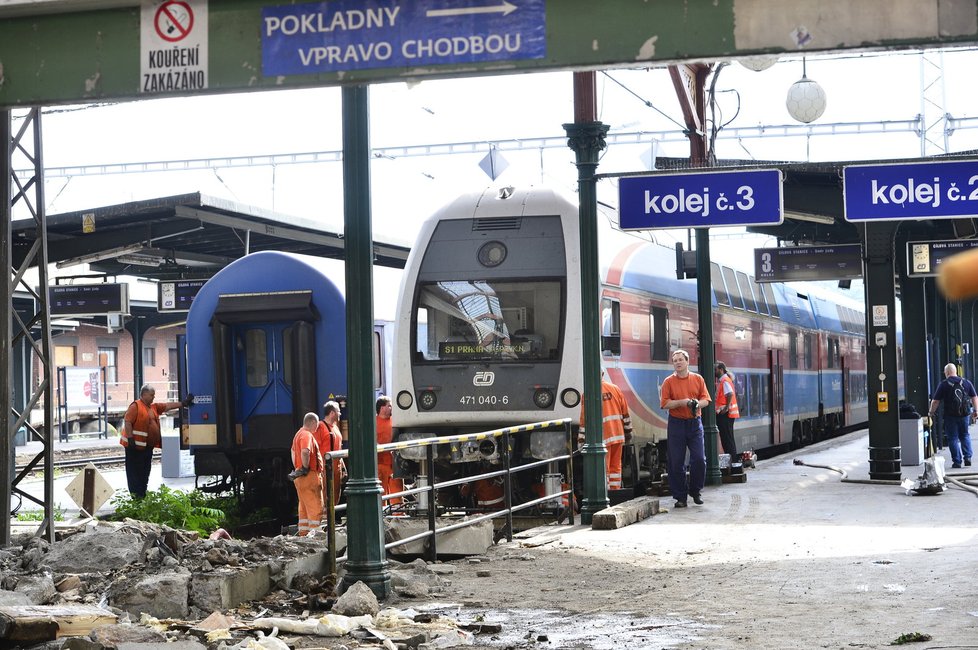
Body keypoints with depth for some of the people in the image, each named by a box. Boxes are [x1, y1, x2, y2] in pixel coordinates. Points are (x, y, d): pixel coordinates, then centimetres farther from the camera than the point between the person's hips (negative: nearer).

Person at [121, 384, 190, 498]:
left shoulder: (153, 407, 16)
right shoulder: (136, 406, -10)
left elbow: (167, 406, 16)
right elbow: (127, 422, -15)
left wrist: (183, 403, 9)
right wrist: (130, 439, -21)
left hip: (148, 446, 9)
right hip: (136, 446, -9)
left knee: (145, 471, 12)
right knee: (135, 470, -4)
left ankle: (142, 493, 19)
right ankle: (136, 494, -3)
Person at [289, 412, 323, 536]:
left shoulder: (299, 433, 17)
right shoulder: (307, 435, -15)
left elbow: (293, 451, 30)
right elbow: (305, 452, -32)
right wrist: (305, 468, -21)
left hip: (300, 477, 10)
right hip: (309, 475, -10)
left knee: (304, 508, 14)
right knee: (315, 508, -8)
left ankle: (303, 534, 17)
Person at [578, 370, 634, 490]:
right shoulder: (615, 389, 5)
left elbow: (585, 417, -7)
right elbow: (625, 413, 9)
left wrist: (581, 438, -1)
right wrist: (628, 432, 17)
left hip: (602, 437, -4)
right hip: (618, 434, 4)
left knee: (603, 467, 0)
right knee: (615, 466, 13)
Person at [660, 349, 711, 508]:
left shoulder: (698, 379, 7)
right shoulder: (668, 382, 1)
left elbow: (705, 399, 6)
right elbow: (665, 403, -5)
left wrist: (697, 404, -16)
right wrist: (682, 402, -17)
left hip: (695, 423, 1)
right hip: (676, 424, -1)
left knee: (699, 459, -3)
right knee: (676, 462, -1)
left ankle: (696, 491, 16)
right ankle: (680, 496, 8)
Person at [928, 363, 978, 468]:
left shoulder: (943, 385, -7)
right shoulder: (966, 382, 4)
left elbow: (935, 401, -7)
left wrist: (931, 412, 7)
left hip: (950, 416, -3)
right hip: (965, 414, 3)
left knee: (953, 438, 5)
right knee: (965, 435, 20)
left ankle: (957, 461, 4)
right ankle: (967, 457, 10)